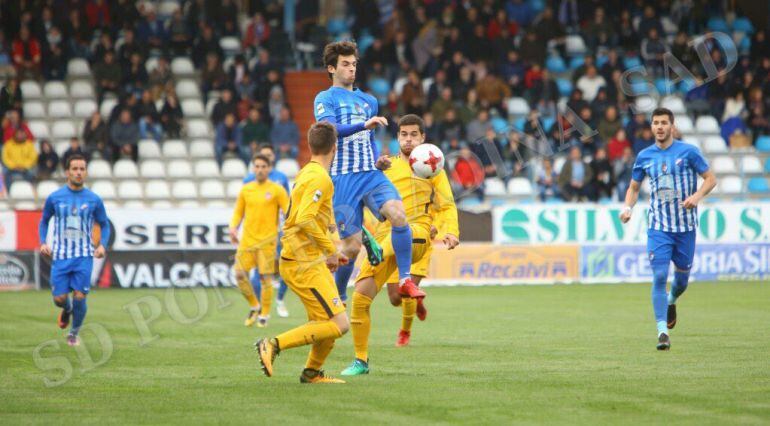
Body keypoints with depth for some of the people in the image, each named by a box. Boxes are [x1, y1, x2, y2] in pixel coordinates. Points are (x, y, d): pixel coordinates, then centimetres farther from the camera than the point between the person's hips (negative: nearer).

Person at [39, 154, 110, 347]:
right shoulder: (54, 198, 2)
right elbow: (44, 221, 15)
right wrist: (43, 242, 0)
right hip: (60, 256, 1)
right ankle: (67, 309, 35)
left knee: (79, 296, -9)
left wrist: (102, 245, -7)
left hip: (84, 256, 0)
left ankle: (74, 333, 14)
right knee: (59, 298, -3)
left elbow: (105, 225, 11)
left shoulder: (94, 200, 1)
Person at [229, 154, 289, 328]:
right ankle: (255, 307, 17)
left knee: (266, 277, -4)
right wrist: (233, 227, -1)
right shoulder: (245, 190, 10)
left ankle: (264, 315, 10)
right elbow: (238, 212, 17)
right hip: (247, 240, 4)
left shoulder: (276, 190, -1)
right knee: (240, 274, -4)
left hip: (267, 240, -3)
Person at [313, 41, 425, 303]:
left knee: (398, 213, -24)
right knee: (352, 246, -6)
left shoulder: (368, 101, 21)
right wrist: (364, 125, -29)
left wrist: (379, 160, 11)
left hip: (371, 174, 4)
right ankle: (338, 298, 18)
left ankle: (405, 280, -20)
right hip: (342, 180, -4)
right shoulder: (325, 99, 2)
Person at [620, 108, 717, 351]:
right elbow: (634, 187, 17)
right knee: (659, 276, -14)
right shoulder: (644, 157, 6)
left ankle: (671, 301, 47)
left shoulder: (688, 151, -2)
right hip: (658, 227, 0)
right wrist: (628, 207, -3)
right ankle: (662, 331, -13)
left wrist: (697, 196, -16)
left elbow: (710, 178, 3)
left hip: (685, 226, 0)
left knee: (681, 278, 11)